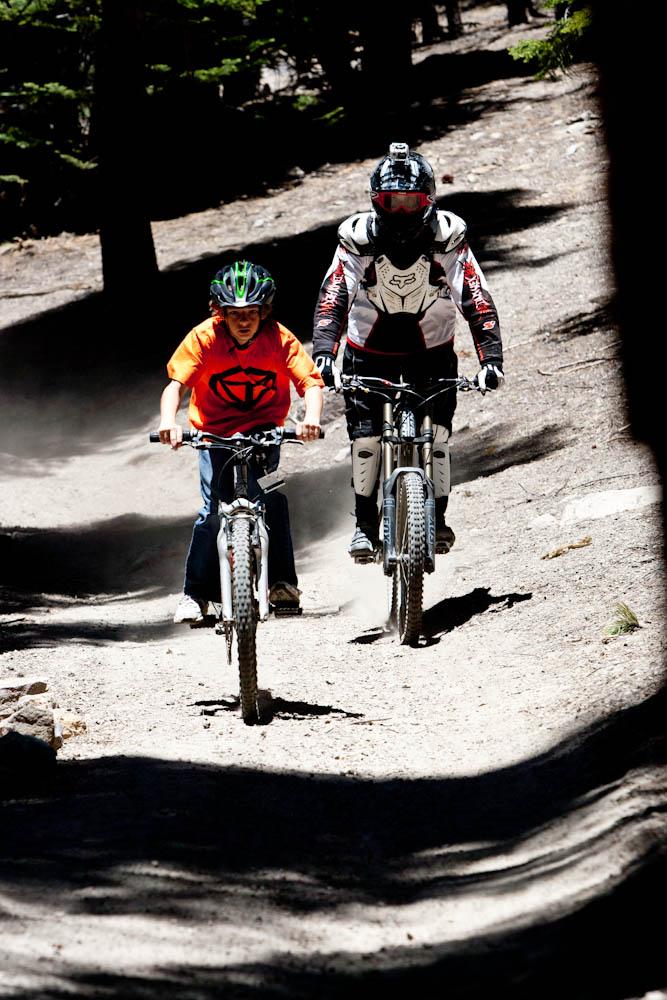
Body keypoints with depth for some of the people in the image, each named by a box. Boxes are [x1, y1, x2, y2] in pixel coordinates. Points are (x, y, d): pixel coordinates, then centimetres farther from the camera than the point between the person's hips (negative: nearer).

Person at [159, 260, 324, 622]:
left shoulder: (280, 339, -18)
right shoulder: (204, 338, -19)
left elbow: (311, 382, -24)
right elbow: (177, 382, -26)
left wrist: (311, 418, -45)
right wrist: (168, 421, -46)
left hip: (264, 429, 0)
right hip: (215, 430, 0)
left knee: (269, 496, -21)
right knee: (213, 510, -12)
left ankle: (282, 582, -8)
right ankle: (195, 594, 0)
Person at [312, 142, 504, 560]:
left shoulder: (448, 238, -18)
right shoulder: (358, 239, -19)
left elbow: (479, 302, -20)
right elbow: (332, 299, -25)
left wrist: (491, 359, -32)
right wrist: (323, 354, -41)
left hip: (432, 350, 0)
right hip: (369, 351, 0)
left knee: (436, 433, -15)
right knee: (365, 438, -12)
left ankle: (438, 518, 2)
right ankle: (365, 523, 4)